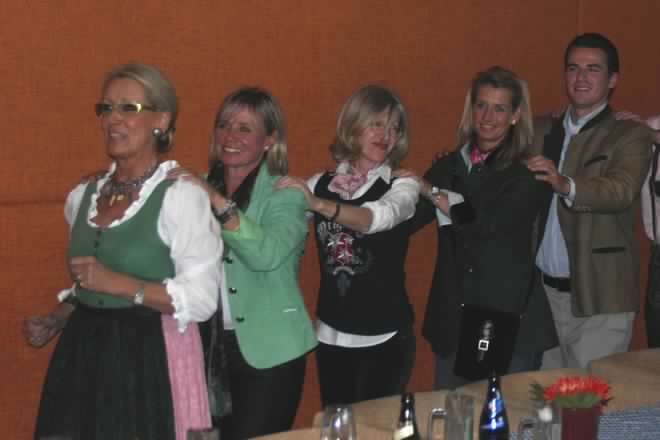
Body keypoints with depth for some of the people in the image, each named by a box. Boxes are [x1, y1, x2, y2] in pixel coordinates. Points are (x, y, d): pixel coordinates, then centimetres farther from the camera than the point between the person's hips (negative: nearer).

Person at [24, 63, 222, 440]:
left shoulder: (181, 197, -11)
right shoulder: (82, 197, 10)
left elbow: (201, 300, -16)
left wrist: (119, 283, -21)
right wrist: (55, 321, 6)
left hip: (151, 358, -6)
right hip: (83, 356, 6)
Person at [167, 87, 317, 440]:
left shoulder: (285, 194, -6)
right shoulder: (200, 188, 7)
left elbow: (268, 254, -25)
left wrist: (217, 201, -29)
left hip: (266, 352, -4)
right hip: (208, 347, 4)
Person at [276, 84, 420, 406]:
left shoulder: (401, 186, -5)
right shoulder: (321, 184, 5)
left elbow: (378, 217, -25)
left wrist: (319, 205, -41)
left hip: (384, 337, -3)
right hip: (330, 335, 3)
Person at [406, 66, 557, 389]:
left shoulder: (527, 173, -5)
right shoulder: (448, 166, 8)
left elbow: (489, 223, -18)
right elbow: (405, 221, -1)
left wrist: (431, 191, -15)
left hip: (510, 317, -4)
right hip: (452, 317, 4)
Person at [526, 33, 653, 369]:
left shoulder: (630, 135, -5)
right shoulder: (541, 131, 12)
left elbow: (623, 191, -21)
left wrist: (565, 185, -38)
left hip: (599, 296, -5)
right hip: (543, 291, 5)